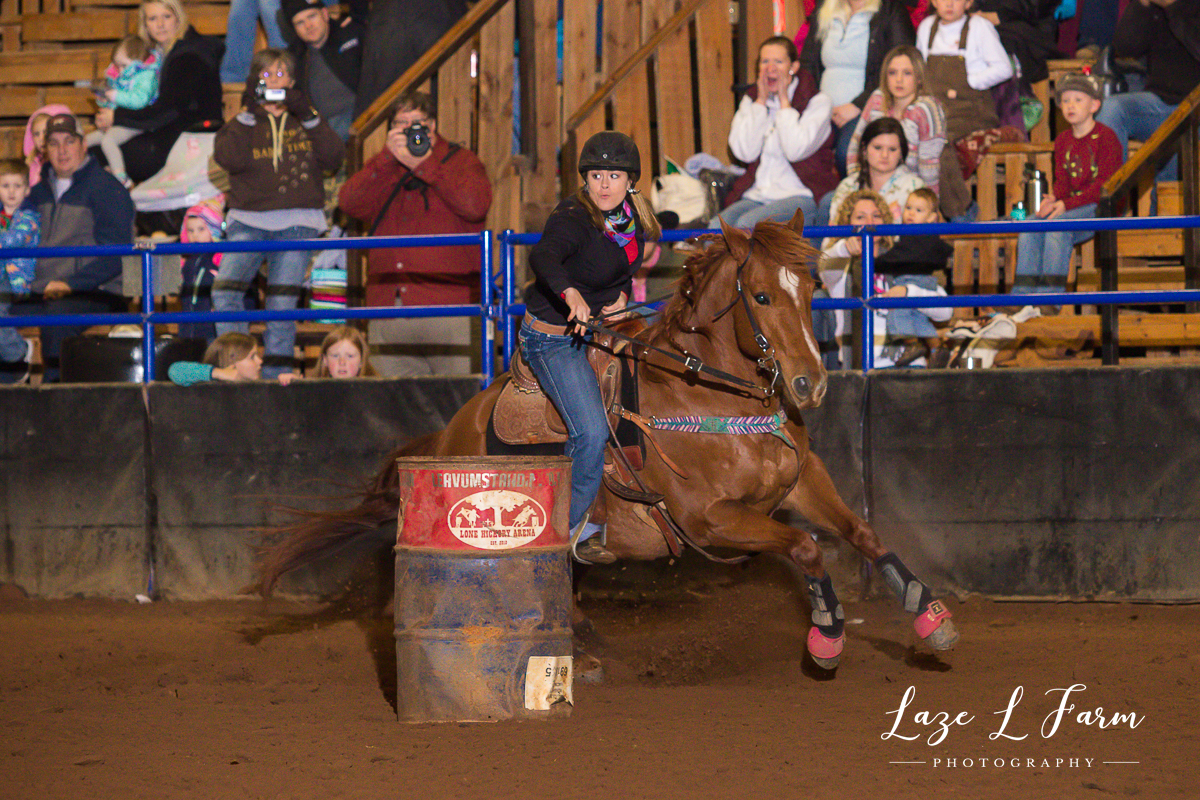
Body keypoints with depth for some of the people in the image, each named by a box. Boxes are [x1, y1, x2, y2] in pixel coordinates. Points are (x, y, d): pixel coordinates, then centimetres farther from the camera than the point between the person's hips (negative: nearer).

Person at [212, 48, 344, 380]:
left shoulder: (304, 122, 16)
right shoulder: (241, 124, 12)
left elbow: (334, 157, 0)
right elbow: (228, 159, -8)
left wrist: (308, 116, -7)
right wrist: (248, 113, -9)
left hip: (297, 224, 0)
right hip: (249, 222, 0)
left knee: (282, 306, -4)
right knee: (224, 293, -19)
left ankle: (276, 378, 4)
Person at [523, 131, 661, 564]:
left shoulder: (633, 214, -1)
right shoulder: (573, 219, -26)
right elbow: (543, 257, -46)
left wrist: (622, 293, -4)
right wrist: (572, 294, -65)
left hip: (598, 322, 9)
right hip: (554, 338, -9)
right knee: (591, 431, -18)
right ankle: (570, 529, 0)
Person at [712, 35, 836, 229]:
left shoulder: (817, 102, 1)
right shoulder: (751, 100, 15)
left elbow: (796, 150, -15)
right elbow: (745, 152, -1)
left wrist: (784, 101, -7)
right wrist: (761, 102, -1)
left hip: (799, 196, -4)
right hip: (756, 195, 5)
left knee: (747, 224, -33)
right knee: (716, 227, -26)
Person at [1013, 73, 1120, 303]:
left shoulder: (1106, 138, -8)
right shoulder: (1062, 141, 14)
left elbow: (1103, 185, -14)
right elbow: (1062, 181, 12)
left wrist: (1067, 204, -23)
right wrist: (1053, 199, -13)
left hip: (1101, 206, -7)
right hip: (1071, 206, 7)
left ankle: (1050, 294, -33)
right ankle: (1022, 294, -21)